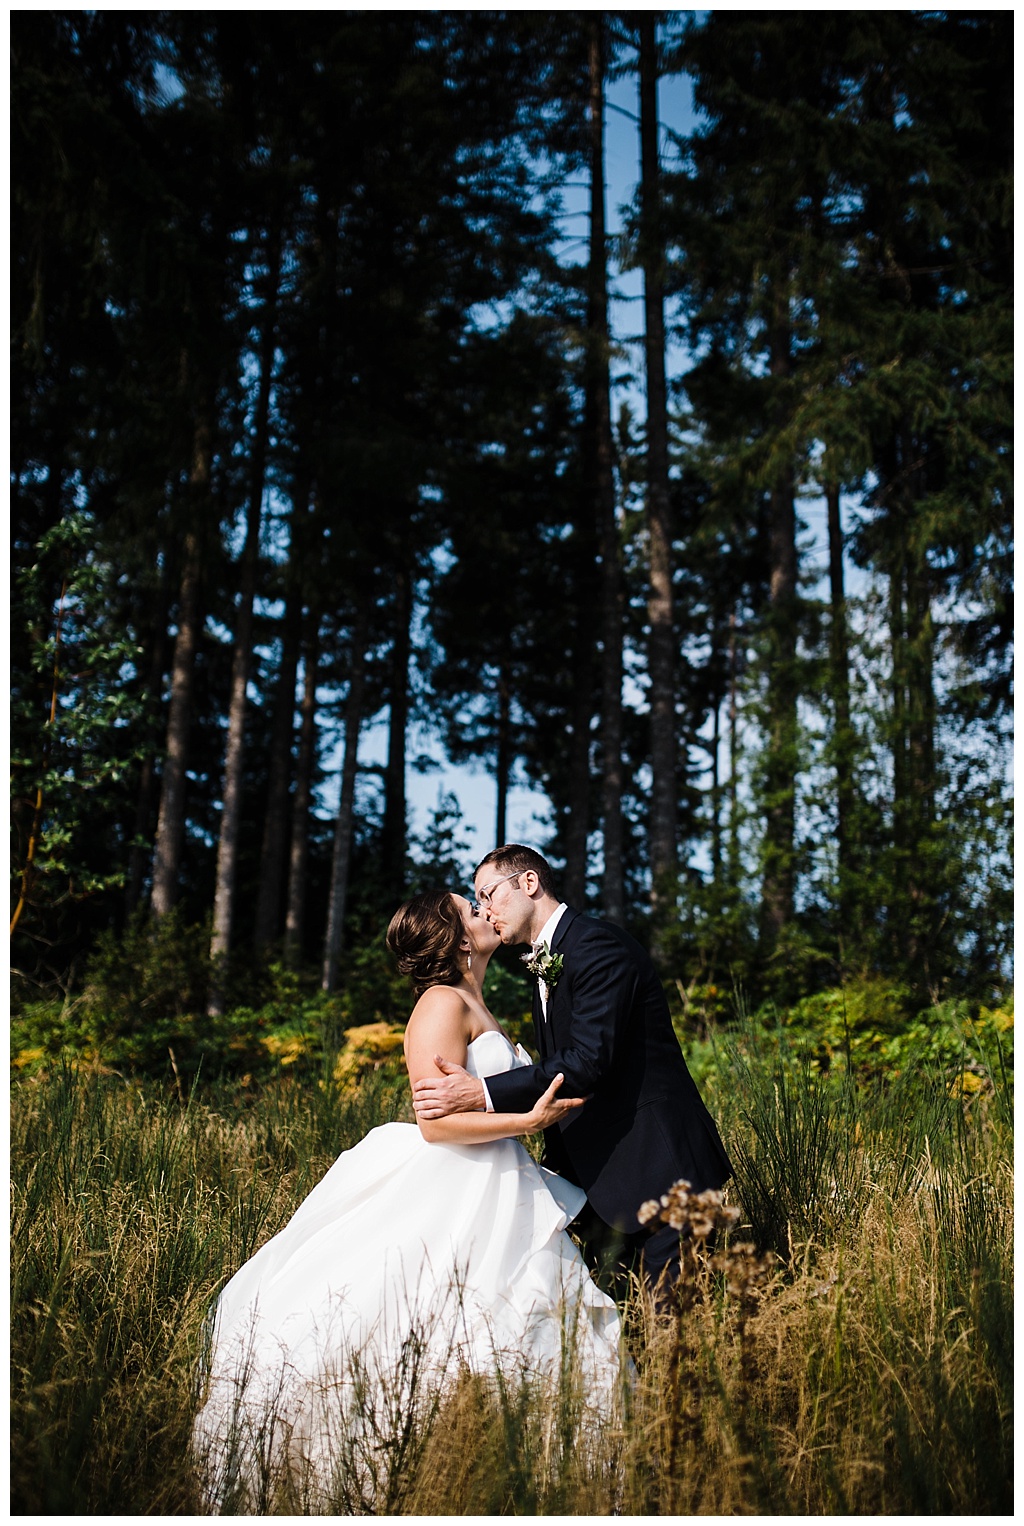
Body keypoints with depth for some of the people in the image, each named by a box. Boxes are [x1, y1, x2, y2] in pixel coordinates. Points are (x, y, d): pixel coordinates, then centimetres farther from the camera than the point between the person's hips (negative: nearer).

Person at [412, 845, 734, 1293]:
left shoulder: (599, 946, -15)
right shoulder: (546, 965, 16)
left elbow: (588, 1062, -26)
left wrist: (482, 1094, -31)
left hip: (655, 1160, -10)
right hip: (600, 1171, 10)